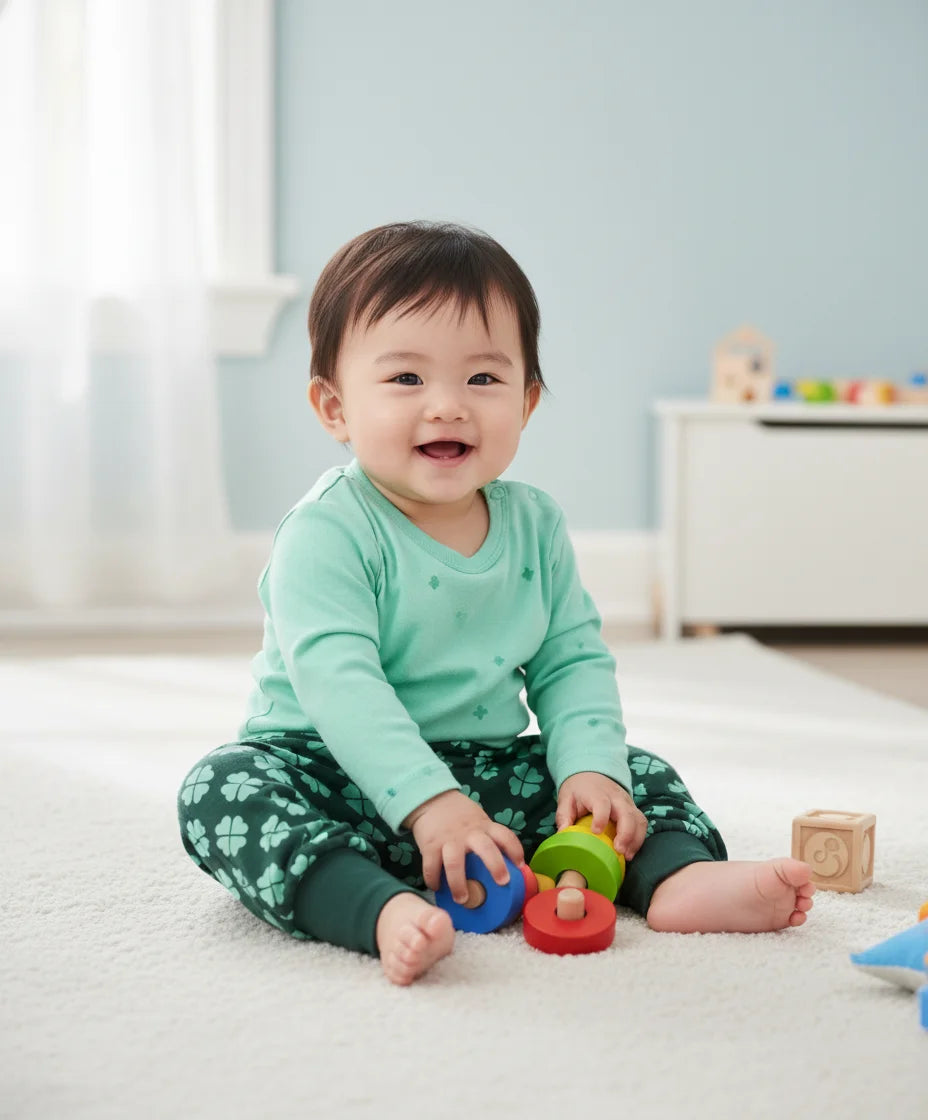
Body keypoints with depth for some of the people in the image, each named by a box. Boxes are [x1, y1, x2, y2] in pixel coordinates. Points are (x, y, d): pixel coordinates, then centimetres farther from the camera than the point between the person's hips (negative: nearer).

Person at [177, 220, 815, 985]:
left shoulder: (535, 523, 2)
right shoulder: (328, 533, -17)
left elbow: (572, 661, 4)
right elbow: (336, 680, -27)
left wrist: (590, 767, -15)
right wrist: (427, 800, -37)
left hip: (489, 772, 5)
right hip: (341, 773, -5)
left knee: (639, 773, -1)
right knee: (223, 786, -32)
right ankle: (384, 912, -49)